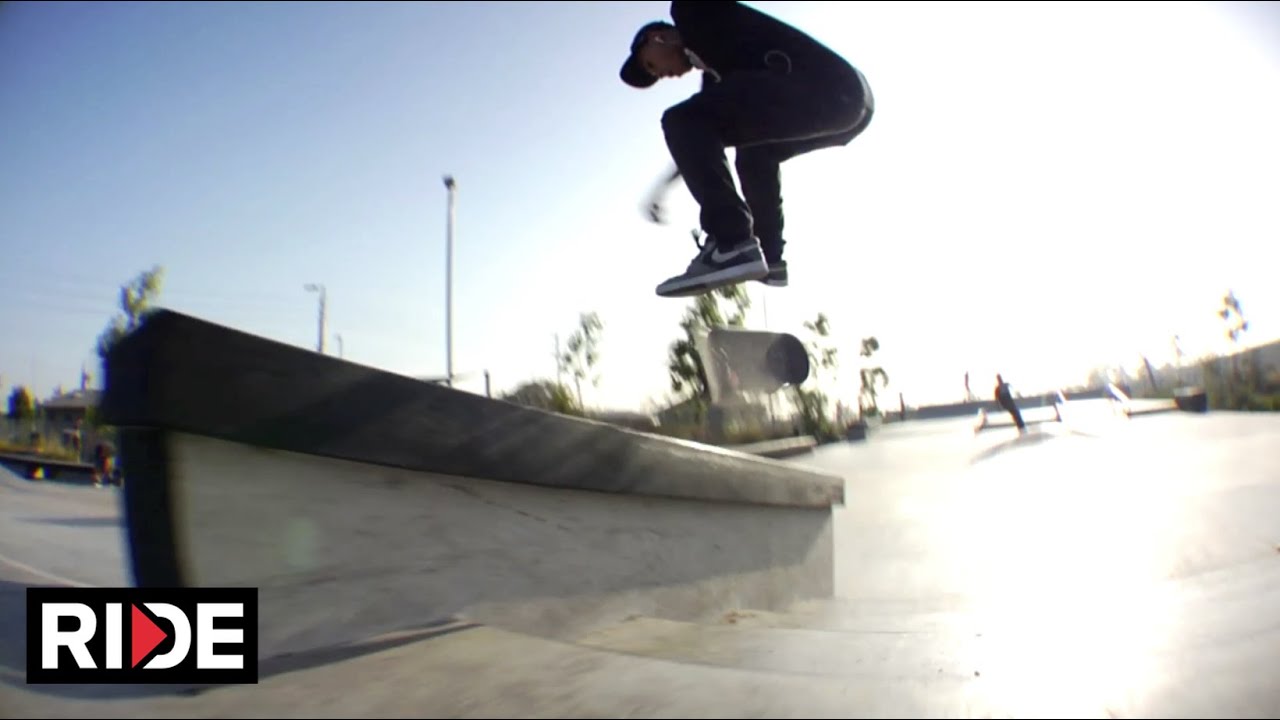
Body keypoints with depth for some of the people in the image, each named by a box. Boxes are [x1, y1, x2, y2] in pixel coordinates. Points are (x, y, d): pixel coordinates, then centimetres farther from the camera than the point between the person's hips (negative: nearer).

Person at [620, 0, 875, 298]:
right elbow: (705, 139, 36)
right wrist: (664, 185, 39)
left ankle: (732, 246, -19)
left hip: (823, 88, -10)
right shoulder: (715, 72, 32)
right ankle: (769, 257, 24)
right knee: (753, 153, 34)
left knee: (683, 122, -10)